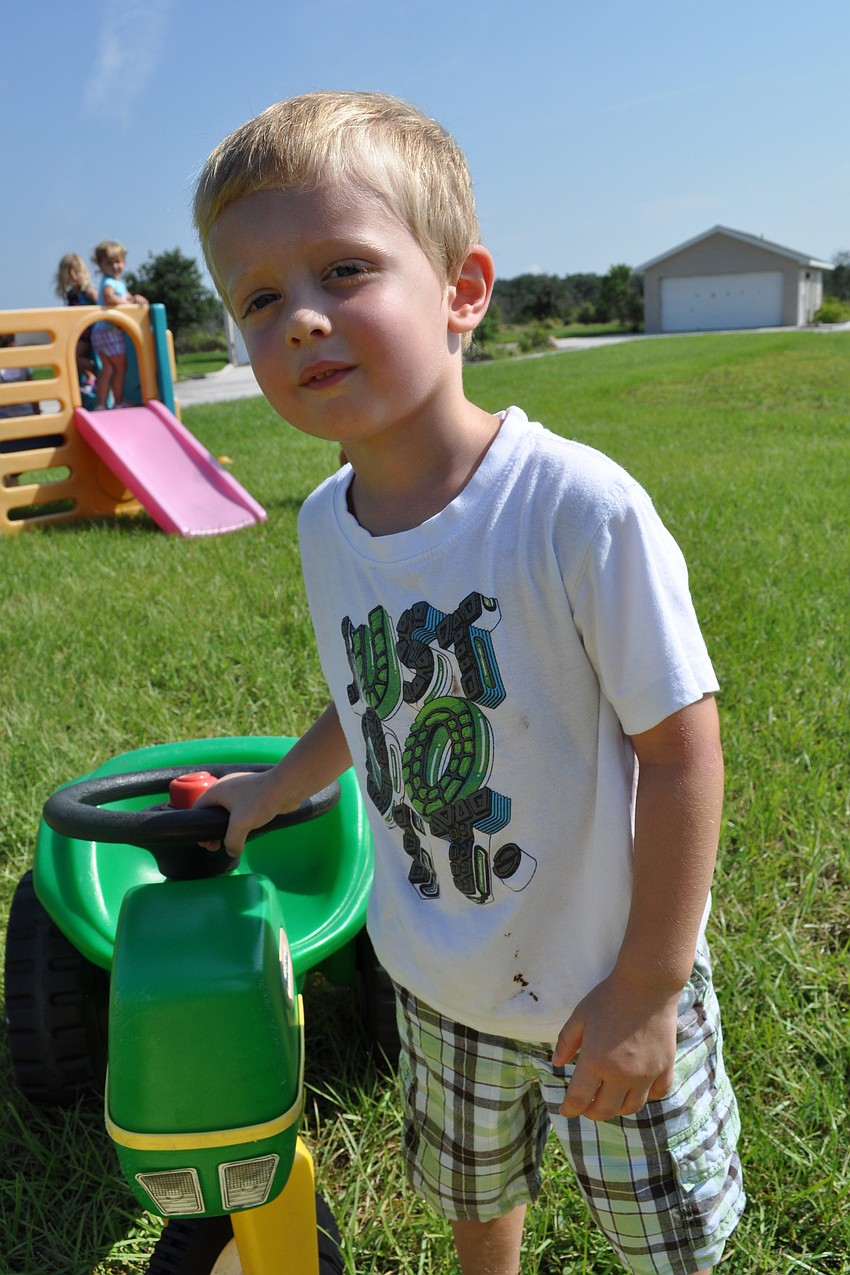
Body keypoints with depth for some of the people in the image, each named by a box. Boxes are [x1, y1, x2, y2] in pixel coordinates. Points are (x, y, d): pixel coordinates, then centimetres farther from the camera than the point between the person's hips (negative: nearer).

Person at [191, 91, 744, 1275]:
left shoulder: (580, 507, -29)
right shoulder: (324, 525, -10)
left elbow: (680, 747, -23)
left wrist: (648, 988, -17)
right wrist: (272, 789, 15)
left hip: (609, 986, -4)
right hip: (439, 979, 5)